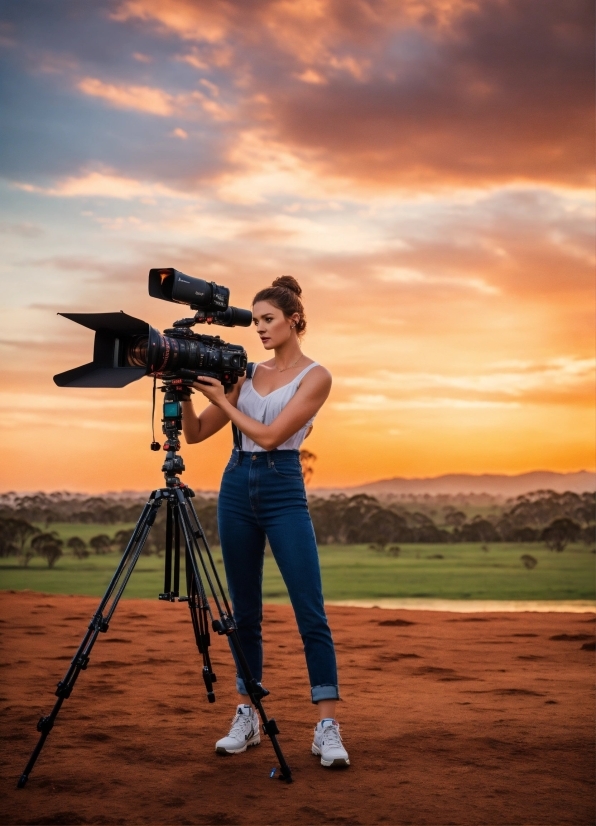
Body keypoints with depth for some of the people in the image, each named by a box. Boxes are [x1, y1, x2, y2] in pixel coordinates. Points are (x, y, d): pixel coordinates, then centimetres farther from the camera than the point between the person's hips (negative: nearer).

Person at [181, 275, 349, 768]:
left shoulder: (315, 376, -3)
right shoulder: (248, 374, 13)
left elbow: (269, 434, -13)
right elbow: (195, 434, 11)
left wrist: (222, 400, -6)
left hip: (284, 492, -5)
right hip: (237, 489, 5)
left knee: (311, 615, -7)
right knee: (245, 614, 10)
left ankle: (328, 729, -3)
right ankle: (246, 719, 19)